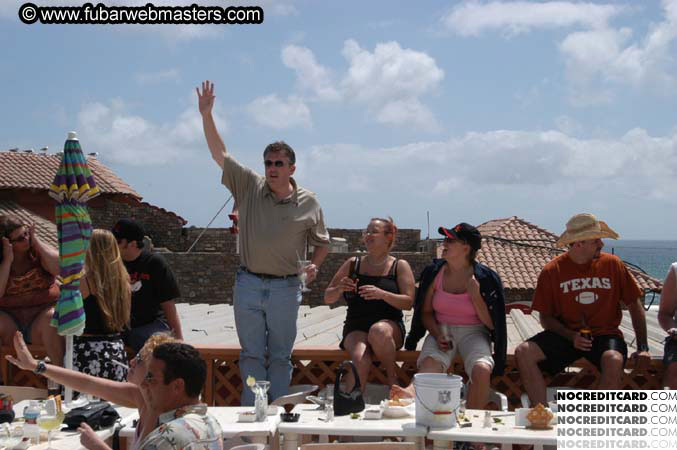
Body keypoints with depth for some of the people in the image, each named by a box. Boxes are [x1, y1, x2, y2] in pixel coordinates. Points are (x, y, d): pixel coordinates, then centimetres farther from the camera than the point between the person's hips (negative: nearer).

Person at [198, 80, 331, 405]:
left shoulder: (308, 202, 0)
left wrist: (314, 266, -8)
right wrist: (206, 114, -10)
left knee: (280, 356, 8)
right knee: (251, 354, 6)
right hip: (248, 284, 1)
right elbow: (219, 153, -2)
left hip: (286, 287, -1)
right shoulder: (249, 186, 2)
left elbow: (322, 242, 11)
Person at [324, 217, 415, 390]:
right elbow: (328, 298, 14)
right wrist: (339, 289, -10)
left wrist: (382, 294, -21)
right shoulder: (353, 264, 13)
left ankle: (392, 375, -15)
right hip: (356, 327, 1)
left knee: (378, 331, -38)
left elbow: (408, 302, -4)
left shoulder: (400, 266, 8)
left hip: (390, 324, -1)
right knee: (360, 359, -33)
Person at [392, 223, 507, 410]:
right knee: (430, 362, -33)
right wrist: (438, 335, -8)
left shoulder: (485, 278, -3)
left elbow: (491, 323, -1)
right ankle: (412, 392, -62)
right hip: (442, 330, 1)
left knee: (482, 370, -34)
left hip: (473, 333, -1)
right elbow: (426, 312, 12)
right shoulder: (435, 273, 5)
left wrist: (475, 294, -13)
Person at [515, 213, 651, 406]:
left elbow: (635, 306, 7)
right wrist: (571, 337, -16)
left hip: (604, 334, -1)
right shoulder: (552, 271, 0)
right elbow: (546, 318, 3)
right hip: (566, 334, 1)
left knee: (614, 360, -36)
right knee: (524, 352, -23)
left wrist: (642, 347, -4)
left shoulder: (612, 264, 1)